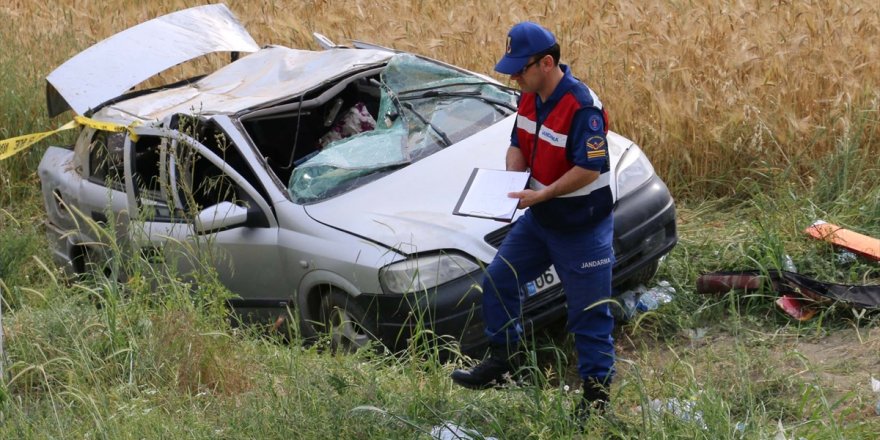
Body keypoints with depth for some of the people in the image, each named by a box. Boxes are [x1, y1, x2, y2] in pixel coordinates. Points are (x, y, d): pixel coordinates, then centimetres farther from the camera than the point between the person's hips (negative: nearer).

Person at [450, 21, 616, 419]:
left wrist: (541, 194, -29)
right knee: (498, 281, 13)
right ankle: (501, 362, 29)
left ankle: (596, 389, 13)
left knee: (589, 310, 1)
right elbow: (518, 145, 10)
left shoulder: (582, 107, -26)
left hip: (582, 227, -8)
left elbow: (588, 169, -27)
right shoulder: (530, 97, 1)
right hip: (538, 220, 9)